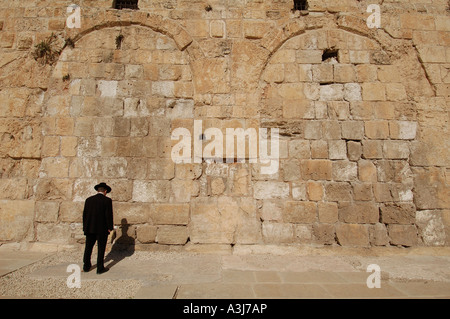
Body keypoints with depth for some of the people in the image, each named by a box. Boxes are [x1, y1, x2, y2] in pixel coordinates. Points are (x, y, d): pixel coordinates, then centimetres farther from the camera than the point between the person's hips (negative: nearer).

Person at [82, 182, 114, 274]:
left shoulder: (89, 200, 5)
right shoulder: (107, 200, -8)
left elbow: (84, 214, 8)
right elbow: (109, 215, -12)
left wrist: (85, 227, 15)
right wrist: (110, 227, -3)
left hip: (90, 228, 4)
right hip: (102, 229, -4)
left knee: (88, 247, 16)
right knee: (101, 248, 6)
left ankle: (86, 266, 26)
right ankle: (100, 268, 11)